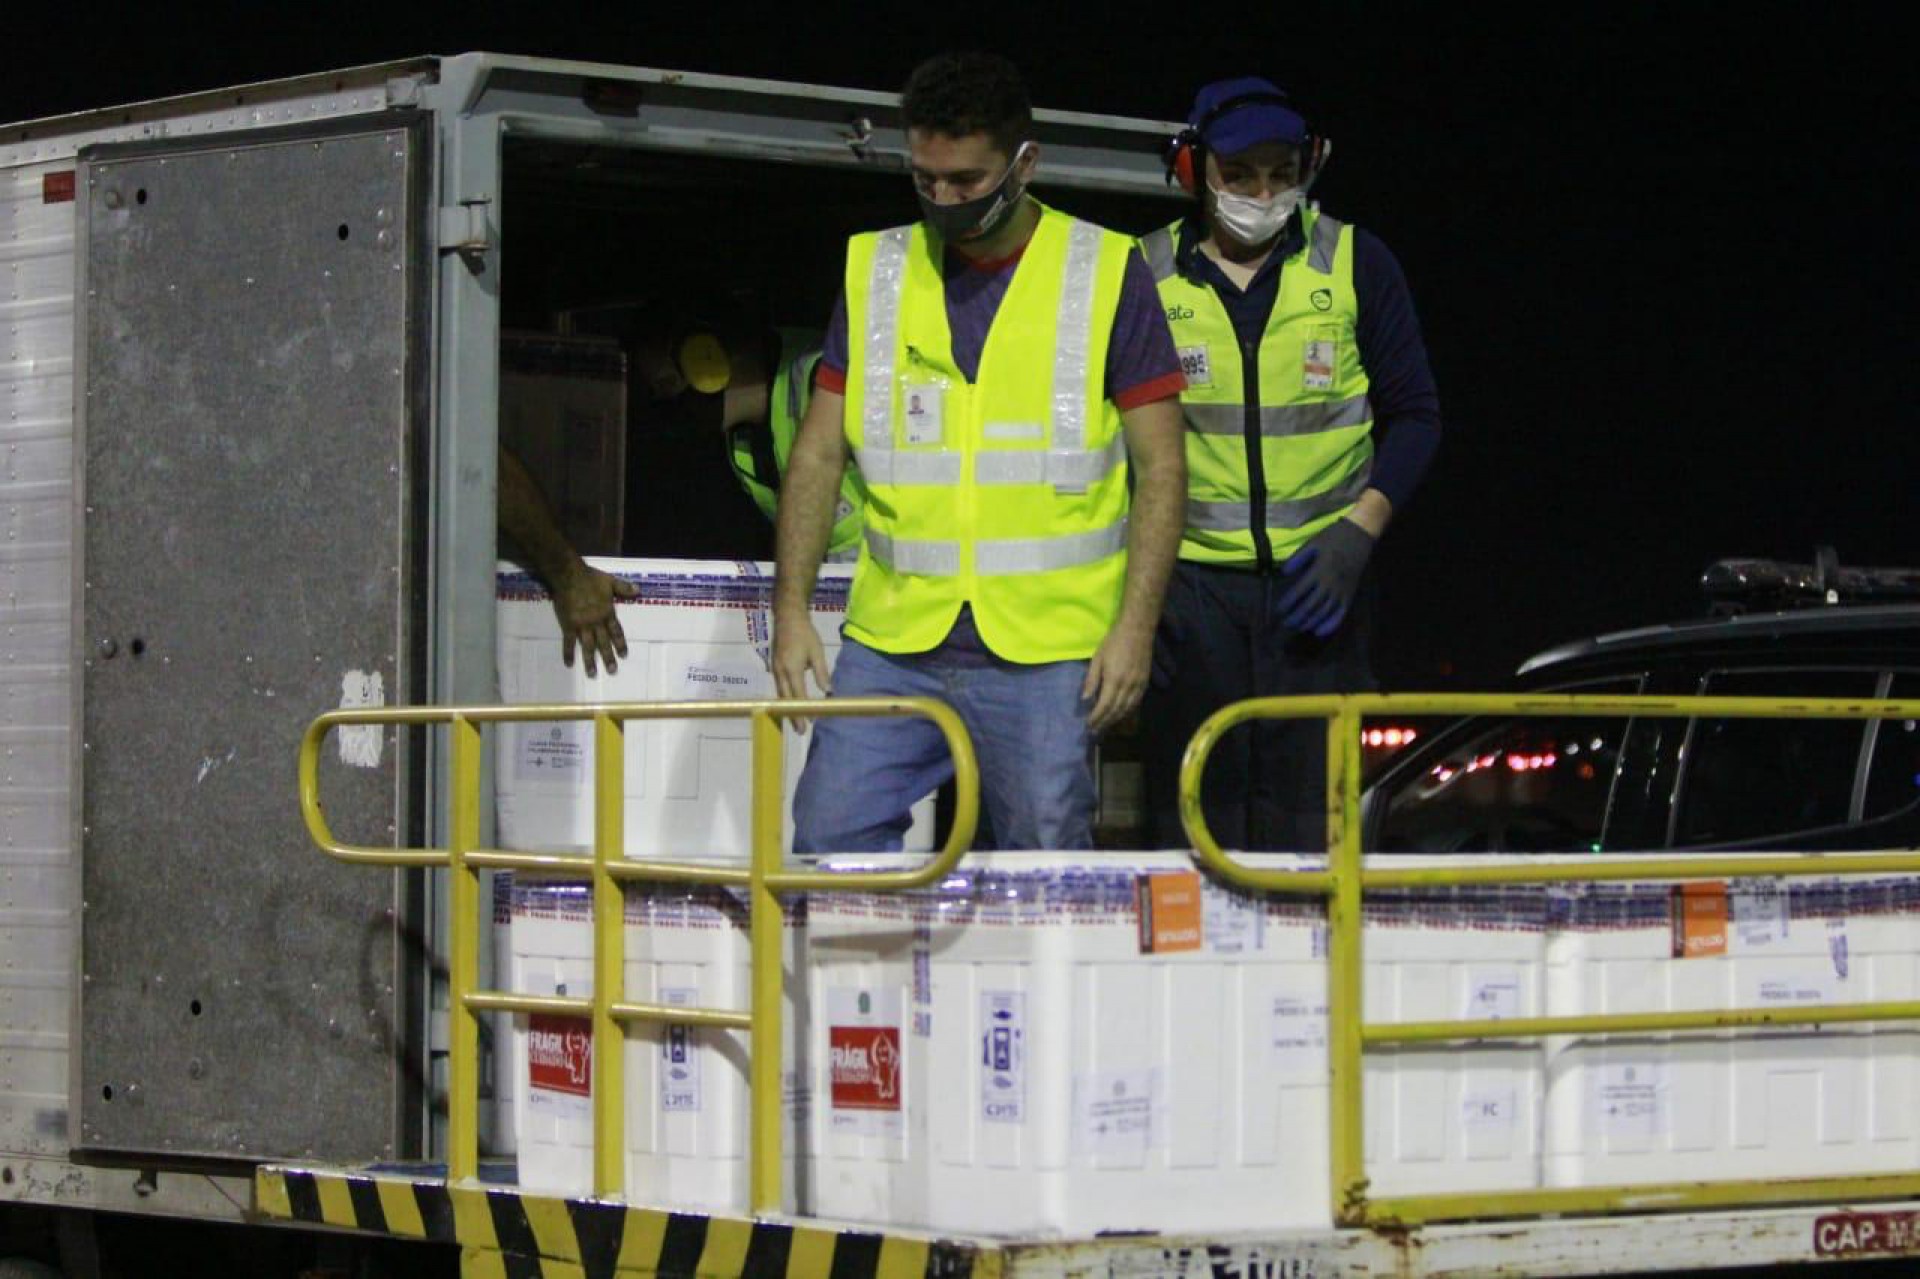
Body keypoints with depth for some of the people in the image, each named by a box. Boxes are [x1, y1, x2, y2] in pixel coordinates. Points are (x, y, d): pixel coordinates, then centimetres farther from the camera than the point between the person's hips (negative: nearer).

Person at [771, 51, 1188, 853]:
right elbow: (820, 454, 12)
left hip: (1045, 657, -3)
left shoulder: (1107, 276, 1)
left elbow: (1160, 464, 1)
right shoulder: (874, 271, 9)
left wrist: (1135, 626, -7)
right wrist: (791, 606, 2)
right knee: (829, 847, -3)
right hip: (891, 644, 3)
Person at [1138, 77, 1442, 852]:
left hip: (1316, 577, 0)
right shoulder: (1147, 275, 3)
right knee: (1192, 814, -1)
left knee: (1310, 814, -3)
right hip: (1189, 579, 0)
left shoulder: (1354, 265, 4)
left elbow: (1414, 415, 8)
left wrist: (1359, 531, -6)